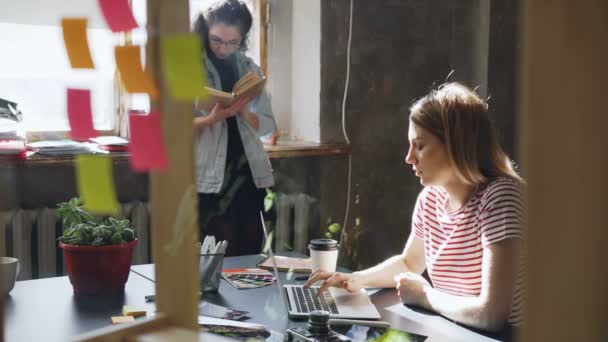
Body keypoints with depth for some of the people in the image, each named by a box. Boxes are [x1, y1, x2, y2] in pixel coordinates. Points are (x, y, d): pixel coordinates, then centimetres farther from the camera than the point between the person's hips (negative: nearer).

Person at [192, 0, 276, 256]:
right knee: (226, 256, -6)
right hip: (210, 177, -4)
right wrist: (212, 118, -23)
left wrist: (244, 111, -12)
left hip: (248, 173, 4)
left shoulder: (250, 69, 11)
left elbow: (267, 125, 8)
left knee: (251, 252, 6)